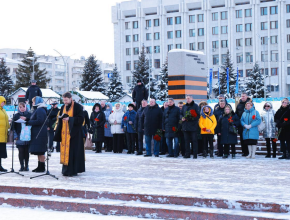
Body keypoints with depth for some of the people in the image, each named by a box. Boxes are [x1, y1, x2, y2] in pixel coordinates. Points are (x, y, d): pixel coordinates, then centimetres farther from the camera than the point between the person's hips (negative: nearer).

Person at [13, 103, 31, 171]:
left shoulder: (29, 115, 4)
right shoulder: (16, 116, 5)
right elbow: (13, 126, 5)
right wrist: (15, 135, -2)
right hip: (20, 137, 0)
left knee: (26, 151, 4)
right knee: (21, 151, 0)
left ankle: (26, 166, 11)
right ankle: (22, 166, 6)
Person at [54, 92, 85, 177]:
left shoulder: (77, 107, -5)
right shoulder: (63, 107, 13)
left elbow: (81, 119, -11)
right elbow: (60, 121, 15)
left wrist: (70, 119, -19)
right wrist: (58, 133, 7)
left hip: (74, 133, -6)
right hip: (64, 133, 6)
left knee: (73, 150, -7)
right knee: (65, 150, 4)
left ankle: (74, 170, -3)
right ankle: (66, 170, 10)